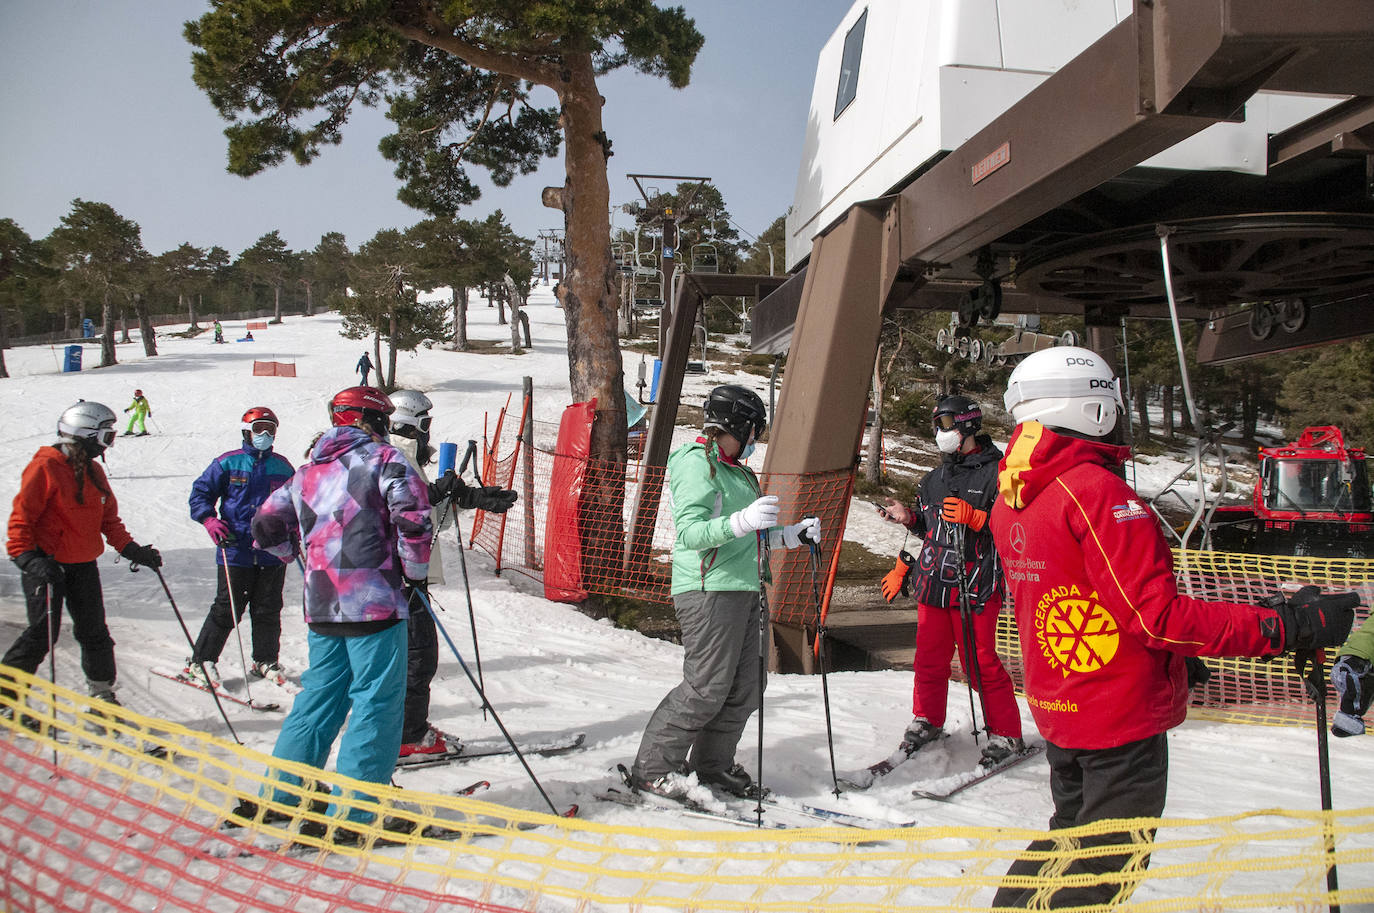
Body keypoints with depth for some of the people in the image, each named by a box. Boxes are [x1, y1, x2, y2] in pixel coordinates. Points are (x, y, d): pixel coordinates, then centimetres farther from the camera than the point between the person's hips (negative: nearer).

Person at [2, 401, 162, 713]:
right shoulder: (45, 467, -12)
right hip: (46, 563, -6)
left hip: (83, 564, 7)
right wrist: (27, 557, -24)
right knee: (43, 633, -8)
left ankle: (102, 694, 20)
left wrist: (131, 549, 5)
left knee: (94, 631, 8)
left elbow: (109, 518, 15)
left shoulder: (93, 471, 11)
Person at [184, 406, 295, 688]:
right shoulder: (228, 463, 1)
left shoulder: (282, 466, 11)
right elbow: (200, 493, 4)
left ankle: (265, 660, 23)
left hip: (273, 552, 3)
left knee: (269, 609, 8)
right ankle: (201, 660, 14)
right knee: (227, 609, 0)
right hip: (236, 551, -3)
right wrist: (210, 520, -11)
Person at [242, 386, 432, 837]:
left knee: (320, 695, 20)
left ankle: (280, 792, 26)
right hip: (375, 603, -7)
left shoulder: (308, 470, 16)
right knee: (376, 703, 0)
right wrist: (415, 568, -2)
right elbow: (412, 515, -16)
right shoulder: (383, 458, -3)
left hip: (321, 607, 7)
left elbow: (266, 526, 19)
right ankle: (349, 814, 0)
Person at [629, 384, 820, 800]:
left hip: (742, 590, 9)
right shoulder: (697, 463, -8)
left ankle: (712, 764, 24)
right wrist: (742, 522, -33)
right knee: (706, 688, -9)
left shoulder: (735, 470, 21)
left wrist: (794, 534, 17)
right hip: (708, 590, -9)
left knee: (745, 688, 9)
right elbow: (690, 532, -20)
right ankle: (651, 768, 3)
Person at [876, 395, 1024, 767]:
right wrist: (909, 516, 9)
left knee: (981, 665, -3)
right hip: (933, 582, 7)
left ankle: (1006, 735, 11)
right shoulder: (936, 477, 18)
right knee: (930, 659, 13)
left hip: (976, 586, -7)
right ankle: (927, 721, 30)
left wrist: (973, 517, -24)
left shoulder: (996, 471, -5)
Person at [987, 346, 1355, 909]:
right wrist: (1286, 627, -22)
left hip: (1057, 709, 8)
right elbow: (1156, 616, -27)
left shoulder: (1010, 499, 4)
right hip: (1120, 717, -8)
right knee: (1103, 867, 8)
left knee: (1072, 835, 27)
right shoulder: (1095, 489, -23)